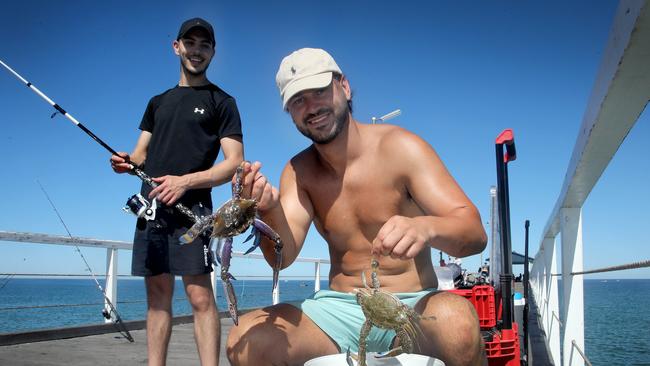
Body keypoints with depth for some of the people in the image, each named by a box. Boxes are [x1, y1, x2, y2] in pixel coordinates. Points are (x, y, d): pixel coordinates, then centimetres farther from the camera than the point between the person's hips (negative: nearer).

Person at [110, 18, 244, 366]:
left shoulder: (221, 101, 4)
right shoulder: (158, 102, 21)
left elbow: (234, 162, -5)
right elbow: (141, 154, 20)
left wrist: (184, 182, -19)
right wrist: (127, 161, -5)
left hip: (190, 207, -5)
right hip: (150, 206, 6)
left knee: (200, 295, -11)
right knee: (157, 296, 7)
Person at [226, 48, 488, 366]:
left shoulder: (400, 148, -9)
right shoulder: (298, 172, 4)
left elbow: (475, 235, -15)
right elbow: (283, 256, -9)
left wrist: (426, 227, -38)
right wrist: (269, 210, -31)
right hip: (338, 310, 3)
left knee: (456, 320, -36)